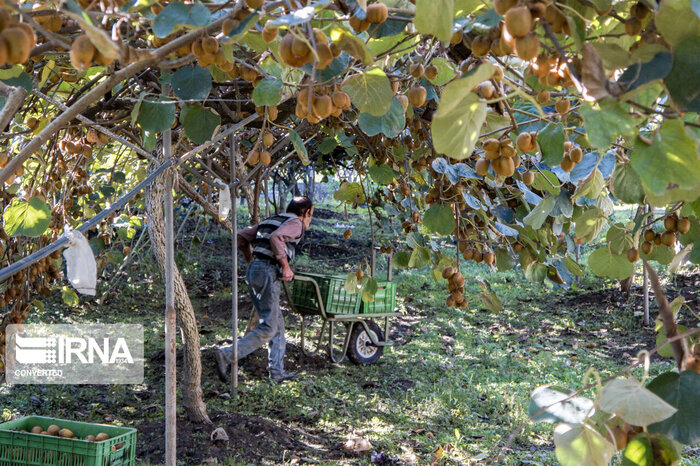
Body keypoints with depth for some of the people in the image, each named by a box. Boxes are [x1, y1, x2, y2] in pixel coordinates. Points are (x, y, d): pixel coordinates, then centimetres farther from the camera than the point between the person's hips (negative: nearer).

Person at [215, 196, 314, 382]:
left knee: (277, 324, 15)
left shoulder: (269, 221, 24)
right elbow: (276, 238, -22)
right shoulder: (295, 223, -1)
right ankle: (227, 355, -16)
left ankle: (277, 371, 16)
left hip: (254, 270, 9)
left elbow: (241, 236, 22)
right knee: (268, 328, -7)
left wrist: (250, 259, 29)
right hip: (268, 273, -9)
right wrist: (286, 266, -17)